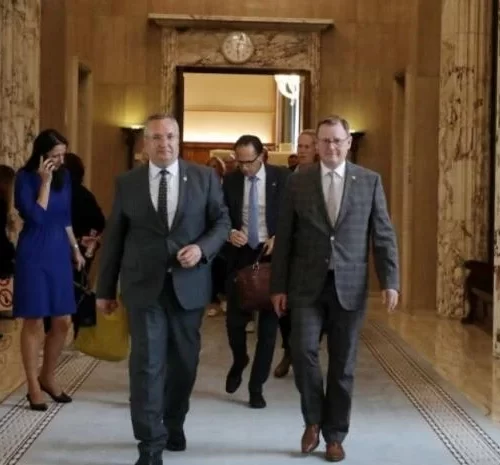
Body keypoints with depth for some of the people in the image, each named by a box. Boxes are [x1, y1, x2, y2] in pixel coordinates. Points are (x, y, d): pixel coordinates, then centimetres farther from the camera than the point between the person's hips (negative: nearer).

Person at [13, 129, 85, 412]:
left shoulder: (64, 176, 6)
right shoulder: (25, 177, -9)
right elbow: (36, 217, -19)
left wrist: (75, 248, 17)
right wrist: (45, 181, -20)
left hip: (59, 252, 5)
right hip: (34, 255, -5)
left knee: (63, 321, 6)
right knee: (34, 322, 1)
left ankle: (48, 377, 25)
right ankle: (34, 385, 12)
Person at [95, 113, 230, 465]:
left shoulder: (204, 177, 3)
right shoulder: (127, 183, 3)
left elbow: (222, 221, 4)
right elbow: (114, 237, 5)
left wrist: (202, 248, -16)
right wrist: (106, 289, 6)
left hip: (189, 284, 1)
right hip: (144, 286, -1)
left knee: (184, 361, 13)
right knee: (147, 363, -6)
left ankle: (174, 425, 34)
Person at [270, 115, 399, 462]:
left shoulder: (369, 181, 3)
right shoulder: (298, 182, 3)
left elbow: (384, 235, 2)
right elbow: (284, 238, 4)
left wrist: (390, 281, -7)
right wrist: (278, 286, 2)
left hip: (350, 286, 0)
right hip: (307, 285, 0)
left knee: (343, 364, 5)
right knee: (303, 351, -10)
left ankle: (335, 435, 19)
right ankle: (313, 419, 15)